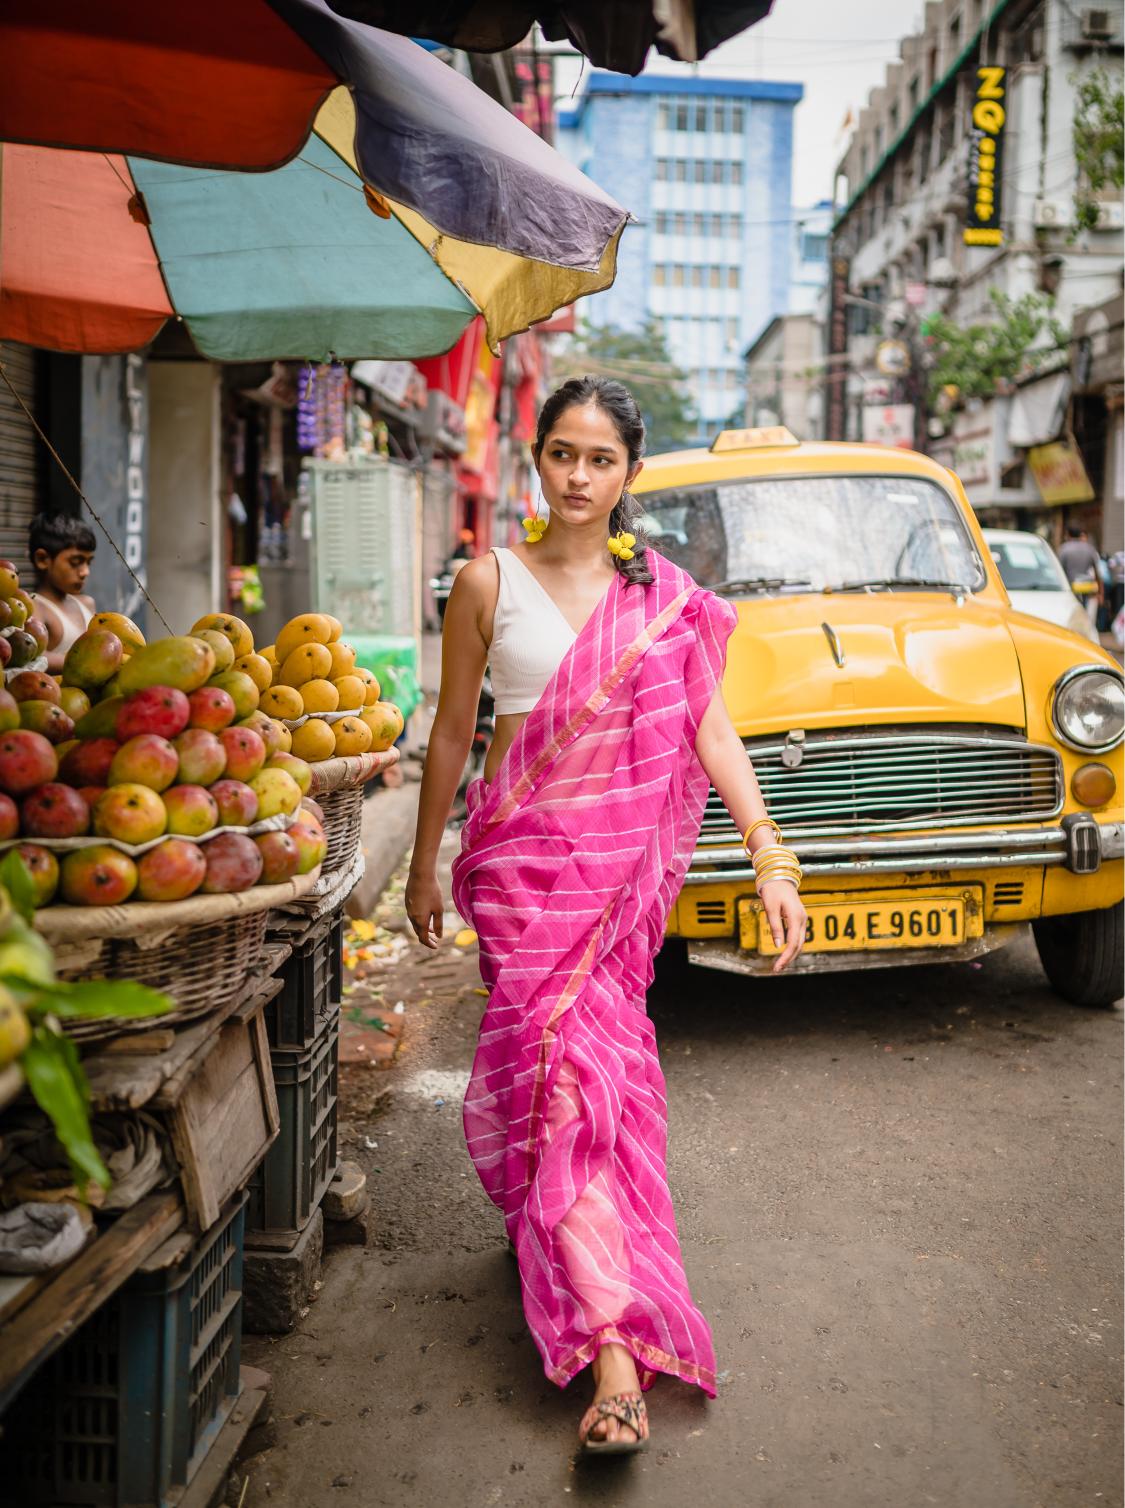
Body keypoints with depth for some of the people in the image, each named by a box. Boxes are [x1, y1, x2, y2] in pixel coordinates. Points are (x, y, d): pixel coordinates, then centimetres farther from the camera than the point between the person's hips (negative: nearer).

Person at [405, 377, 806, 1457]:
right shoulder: (490, 582, 3)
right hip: (521, 851, -1)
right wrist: (424, 868, 12)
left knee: (575, 1058, 2)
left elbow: (708, 729, 3)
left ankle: (545, 1232, 25)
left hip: (626, 857, 2)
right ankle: (619, 1348, -3)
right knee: (571, 1064, -8)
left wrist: (770, 858, -6)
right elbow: (452, 733, 8)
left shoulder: (665, 594, 6)